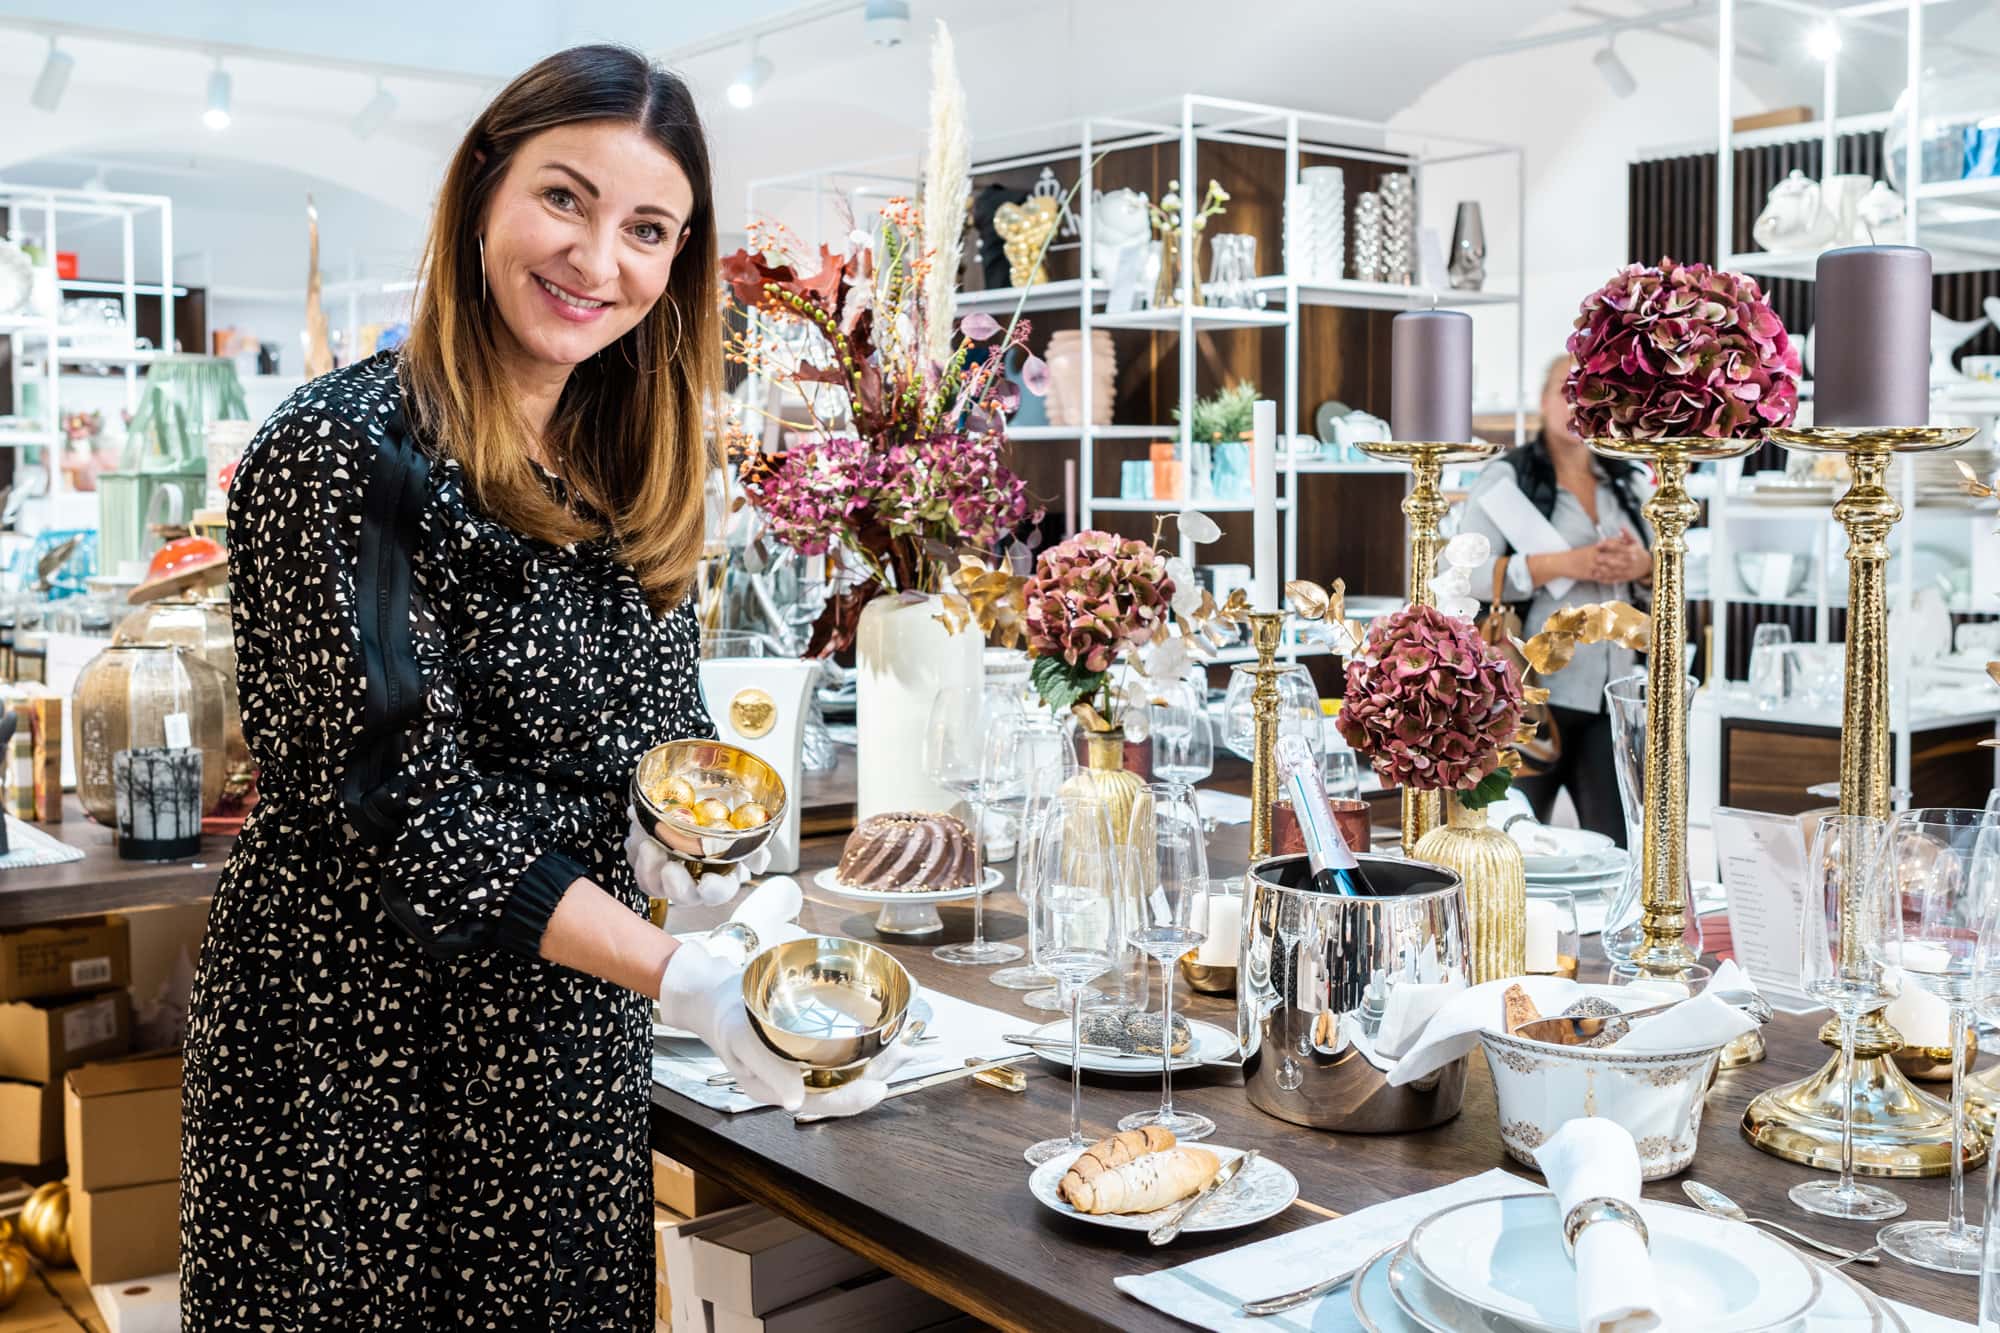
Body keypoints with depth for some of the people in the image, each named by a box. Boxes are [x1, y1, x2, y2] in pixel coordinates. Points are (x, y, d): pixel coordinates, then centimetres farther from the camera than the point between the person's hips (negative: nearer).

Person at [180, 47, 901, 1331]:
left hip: (578, 1045, 6)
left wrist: (675, 840, -6)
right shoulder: (345, 452, -16)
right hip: (364, 1046, -6)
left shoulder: (629, 467, 6)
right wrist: (689, 982, -24)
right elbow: (403, 804, -20)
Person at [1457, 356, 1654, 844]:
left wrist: (1645, 567, -5)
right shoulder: (1507, 477, 1)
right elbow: (1465, 575, -10)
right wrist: (1565, 564, -19)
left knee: (1621, 847, 1)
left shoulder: (1630, 485, 15)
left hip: (1615, 695, 5)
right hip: (1533, 693, -4)